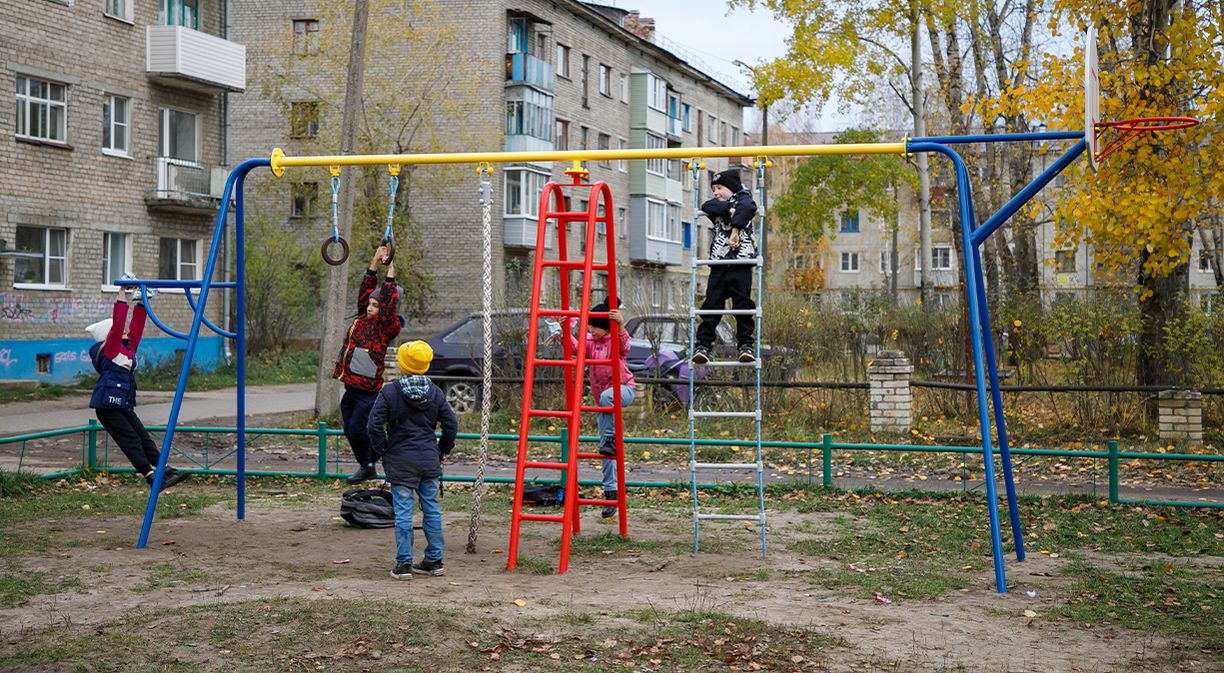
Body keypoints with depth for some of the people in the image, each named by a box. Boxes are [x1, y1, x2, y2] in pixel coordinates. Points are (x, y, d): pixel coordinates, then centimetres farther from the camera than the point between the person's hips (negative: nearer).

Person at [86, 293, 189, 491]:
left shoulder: (128, 346, 14)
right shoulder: (109, 348, -8)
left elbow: (136, 325, 14)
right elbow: (118, 321, -17)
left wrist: (141, 301, 11)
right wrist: (122, 296, -17)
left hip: (124, 406, 8)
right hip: (108, 406, -8)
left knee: (144, 438, 1)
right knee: (131, 440, -12)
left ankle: (166, 470, -5)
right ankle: (151, 476, -18)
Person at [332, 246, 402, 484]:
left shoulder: (387, 326, -7)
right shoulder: (363, 318, 12)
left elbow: (387, 304, -20)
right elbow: (365, 291, 16)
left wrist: (390, 275, -17)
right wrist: (374, 263, 11)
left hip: (368, 389, -8)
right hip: (351, 386, 8)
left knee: (357, 429, -9)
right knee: (350, 430, 10)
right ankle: (366, 467, 22)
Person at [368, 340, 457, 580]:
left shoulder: (389, 392, -8)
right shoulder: (435, 392, 2)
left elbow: (375, 424, -12)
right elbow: (451, 424, 4)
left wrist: (382, 451, 1)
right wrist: (441, 450, 17)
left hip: (400, 463, -3)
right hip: (429, 461, 3)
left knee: (403, 512, 1)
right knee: (431, 508, 12)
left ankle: (404, 564, 2)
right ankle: (434, 560, 17)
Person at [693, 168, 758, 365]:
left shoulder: (743, 199, 8)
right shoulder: (716, 205, 20)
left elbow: (746, 208, -17)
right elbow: (706, 206, -4)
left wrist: (735, 230, -25)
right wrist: (730, 209, -13)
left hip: (741, 262, -4)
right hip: (718, 262, 4)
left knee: (743, 304, -3)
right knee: (712, 304, -2)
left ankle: (745, 345, 2)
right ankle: (703, 345, -2)